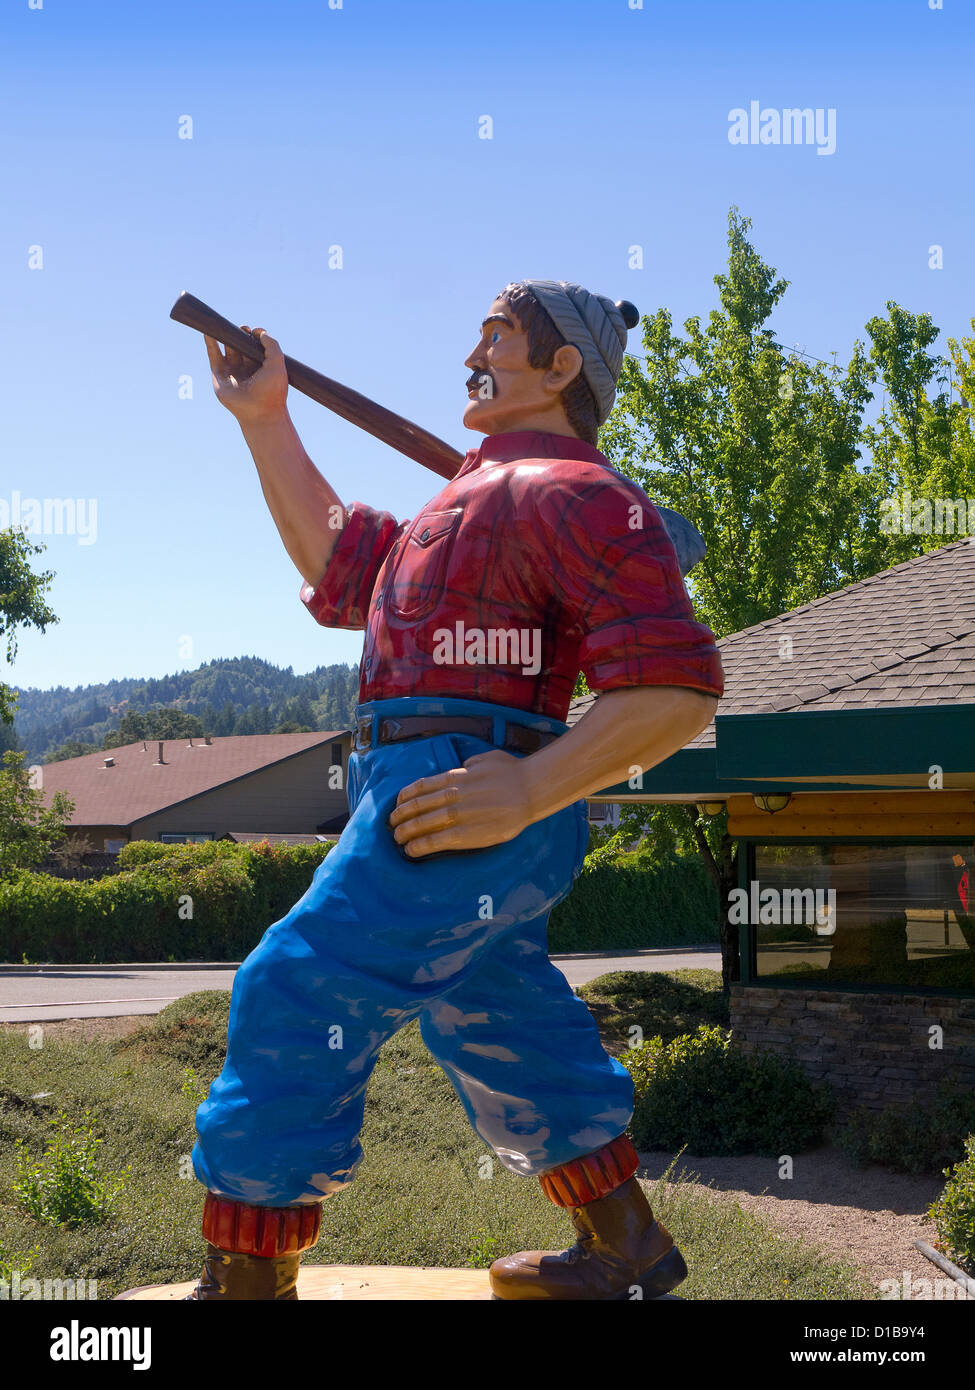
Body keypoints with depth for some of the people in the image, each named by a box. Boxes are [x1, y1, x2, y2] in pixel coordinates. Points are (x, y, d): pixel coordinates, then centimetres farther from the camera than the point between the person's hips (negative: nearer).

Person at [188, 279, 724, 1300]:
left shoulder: (569, 492, -10)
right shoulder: (484, 499, 24)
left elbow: (679, 687, -19)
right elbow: (336, 562, 28)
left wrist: (526, 791, -27)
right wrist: (265, 420, 25)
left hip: (462, 802, -10)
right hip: (445, 809, 10)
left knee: (298, 1005, -10)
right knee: (501, 1026, 18)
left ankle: (246, 1282, -4)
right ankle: (625, 1253, 30)